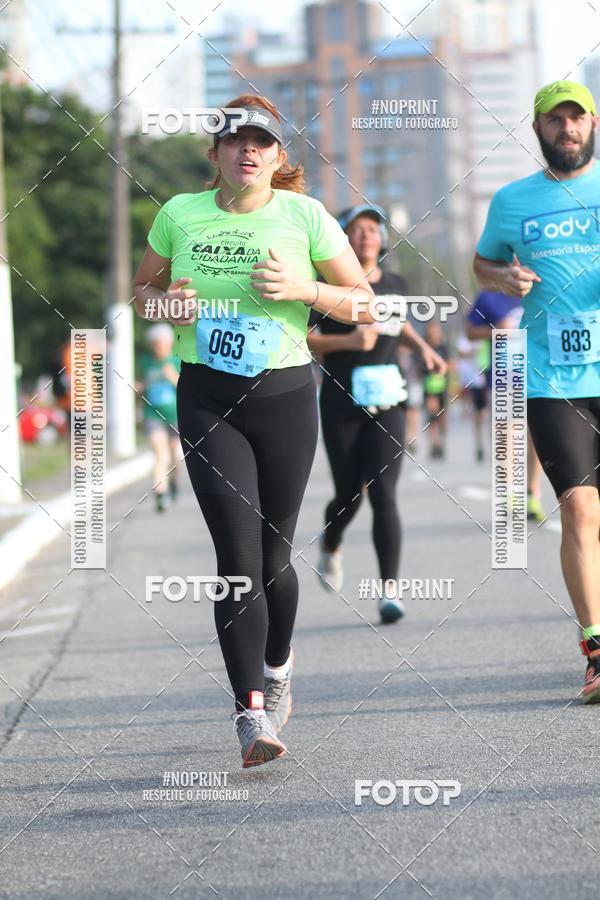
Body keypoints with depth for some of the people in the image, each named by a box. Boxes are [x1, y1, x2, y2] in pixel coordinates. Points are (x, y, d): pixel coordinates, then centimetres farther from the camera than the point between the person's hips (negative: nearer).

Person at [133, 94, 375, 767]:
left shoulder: (304, 216, -2)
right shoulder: (179, 215, 3)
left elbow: (365, 304, 2)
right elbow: (142, 289, 17)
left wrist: (304, 289, -16)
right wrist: (167, 303, -6)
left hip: (285, 395, 0)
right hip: (207, 400, 0)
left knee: (274, 550, 8)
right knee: (238, 553, -11)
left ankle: (277, 666, 38)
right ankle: (252, 714, -13)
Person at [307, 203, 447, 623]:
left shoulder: (396, 285, 10)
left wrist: (424, 347, 13)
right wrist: (348, 340, -20)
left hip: (387, 403, 2)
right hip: (342, 403, -2)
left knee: (384, 496, -11)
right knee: (348, 495, 8)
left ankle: (390, 592, -15)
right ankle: (331, 548, 43)